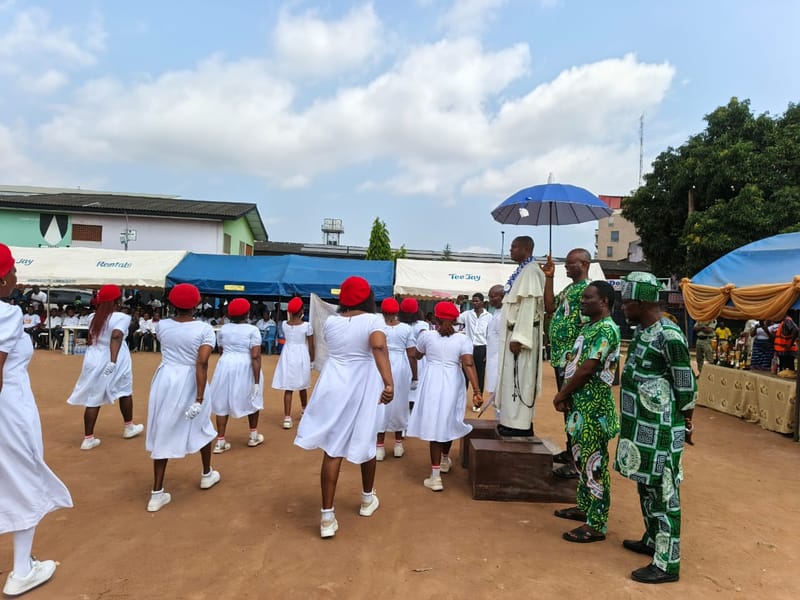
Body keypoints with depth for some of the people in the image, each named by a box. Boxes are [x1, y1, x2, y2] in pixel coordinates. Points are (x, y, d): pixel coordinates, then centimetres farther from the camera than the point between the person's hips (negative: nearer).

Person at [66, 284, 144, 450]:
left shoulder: (93, 317, 8)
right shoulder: (122, 317, -12)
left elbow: (91, 339, 15)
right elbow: (116, 337, -26)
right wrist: (113, 361, -32)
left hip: (94, 360, 5)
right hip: (115, 361, -5)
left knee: (93, 398, 6)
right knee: (125, 392, 16)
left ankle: (88, 438, 6)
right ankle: (129, 427, 30)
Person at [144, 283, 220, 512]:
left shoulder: (162, 325, -3)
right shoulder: (204, 329, -14)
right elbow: (202, 364, -21)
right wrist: (200, 398, -21)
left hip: (165, 379, 3)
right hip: (190, 382, -3)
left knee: (163, 433, 10)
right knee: (202, 426, 20)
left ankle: (157, 493, 12)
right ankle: (207, 475, 38)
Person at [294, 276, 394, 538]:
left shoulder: (330, 322, 1)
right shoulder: (373, 320, -11)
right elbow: (379, 347, -30)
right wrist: (389, 382, -38)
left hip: (334, 387, 2)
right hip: (362, 388, -2)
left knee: (332, 450, 4)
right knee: (365, 443, 19)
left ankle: (327, 516, 4)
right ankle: (368, 499, 37)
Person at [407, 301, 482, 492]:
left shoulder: (427, 336, -1)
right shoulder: (463, 339, -3)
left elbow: (417, 356, 18)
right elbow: (468, 365, -15)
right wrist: (476, 390, -18)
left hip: (433, 383, -2)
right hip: (453, 384, 2)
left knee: (434, 425, 1)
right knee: (448, 423, 21)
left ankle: (435, 477, -2)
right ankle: (445, 460, 44)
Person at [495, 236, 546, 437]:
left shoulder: (531, 271, -14)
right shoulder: (521, 271, 16)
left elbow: (528, 306, -21)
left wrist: (518, 338, -24)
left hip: (521, 334, -10)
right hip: (514, 332, 10)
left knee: (520, 378, -5)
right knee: (513, 378, 12)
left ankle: (519, 425, 1)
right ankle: (514, 421, 20)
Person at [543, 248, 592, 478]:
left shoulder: (588, 289, -13)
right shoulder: (568, 289, 17)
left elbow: (588, 328, -18)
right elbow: (550, 308, 8)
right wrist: (549, 278, 6)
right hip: (560, 357, 10)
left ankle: (578, 461, 4)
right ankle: (571, 451, 28)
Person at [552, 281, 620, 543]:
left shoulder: (606, 329, -17)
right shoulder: (588, 327, 14)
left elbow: (586, 370, -20)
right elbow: (572, 363, 14)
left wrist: (560, 395, -10)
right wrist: (565, 396, 2)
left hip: (594, 407, -10)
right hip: (580, 403, 10)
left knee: (594, 463, -2)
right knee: (582, 458, 19)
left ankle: (596, 525, 8)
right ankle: (584, 507, 34)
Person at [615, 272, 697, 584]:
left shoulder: (669, 337, -20)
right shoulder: (642, 331, 9)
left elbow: (687, 387, -15)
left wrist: (686, 425, -5)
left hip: (660, 430, -9)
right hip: (640, 425, 9)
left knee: (663, 493, 1)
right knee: (645, 486, 20)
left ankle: (667, 563, 12)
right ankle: (652, 540, 37)